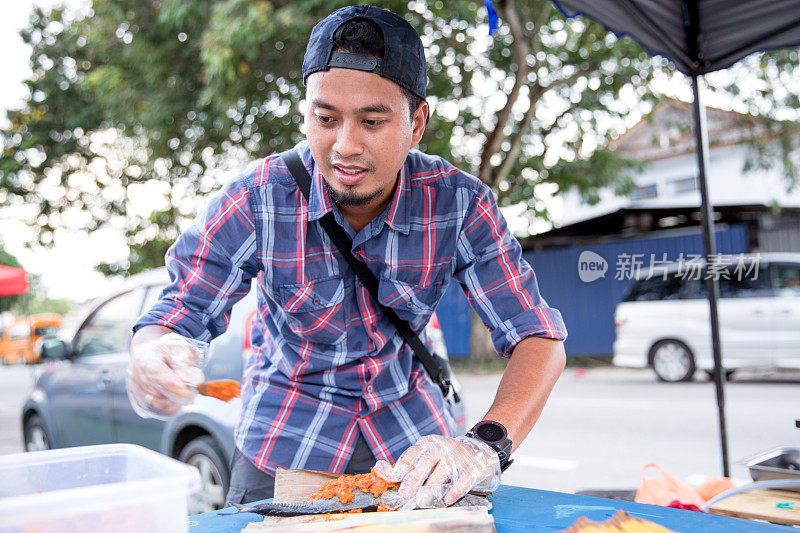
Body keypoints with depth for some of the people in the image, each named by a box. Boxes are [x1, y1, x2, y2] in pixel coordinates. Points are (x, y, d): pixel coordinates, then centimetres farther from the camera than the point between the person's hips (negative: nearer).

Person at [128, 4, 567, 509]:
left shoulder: (461, 205, -20)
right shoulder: (256, 202, -21)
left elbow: (537, 337, -20)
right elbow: (175, 313, -16)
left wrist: (486, 446, -39)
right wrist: (156, 355, -42)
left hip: (410, 424, 1)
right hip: (288, 429, -1)